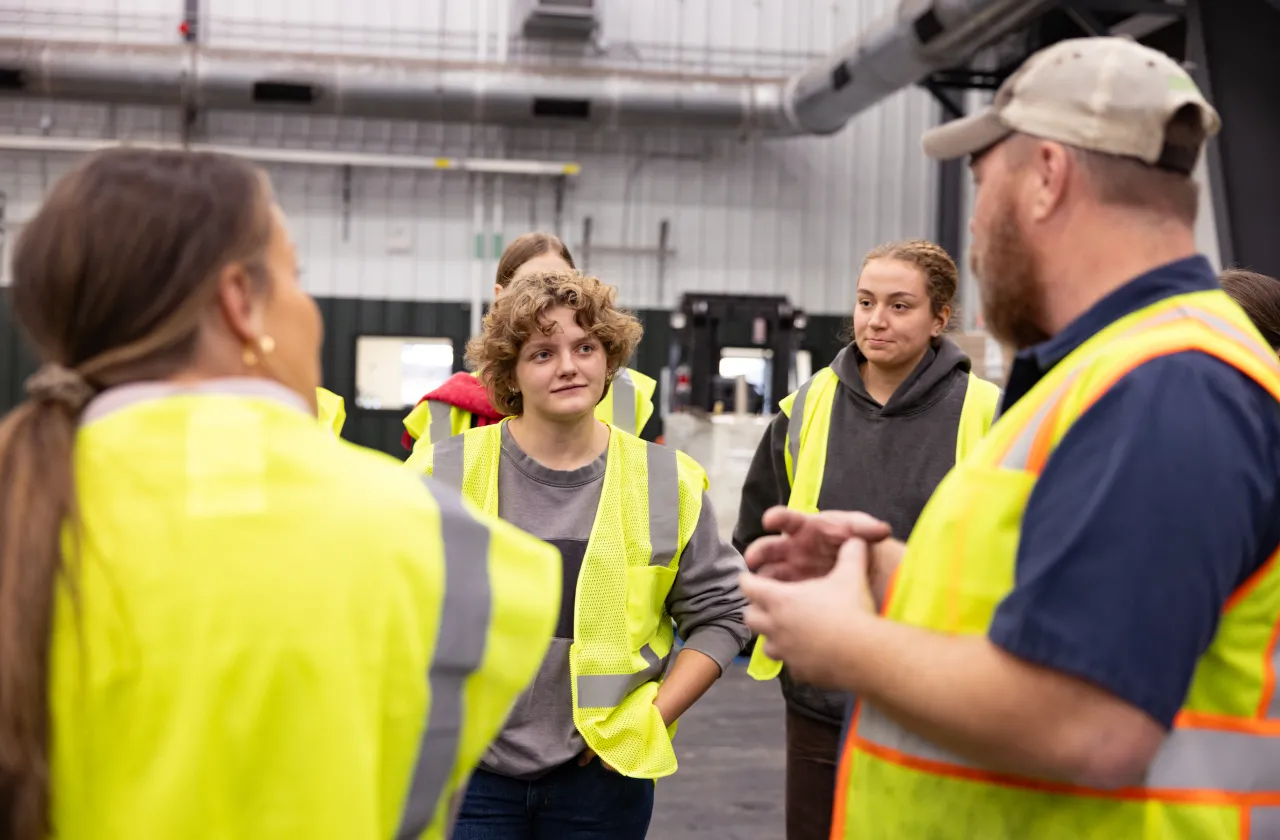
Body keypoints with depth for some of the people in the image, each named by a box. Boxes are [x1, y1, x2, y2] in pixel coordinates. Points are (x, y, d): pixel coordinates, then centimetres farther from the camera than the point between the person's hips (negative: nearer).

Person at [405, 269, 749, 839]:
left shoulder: (666, 483, -1)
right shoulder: (445, 472, -4)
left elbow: (720, 613, 6)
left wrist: (653, 715, -2)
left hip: (602, 772, 1)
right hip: (469, 768, -1)